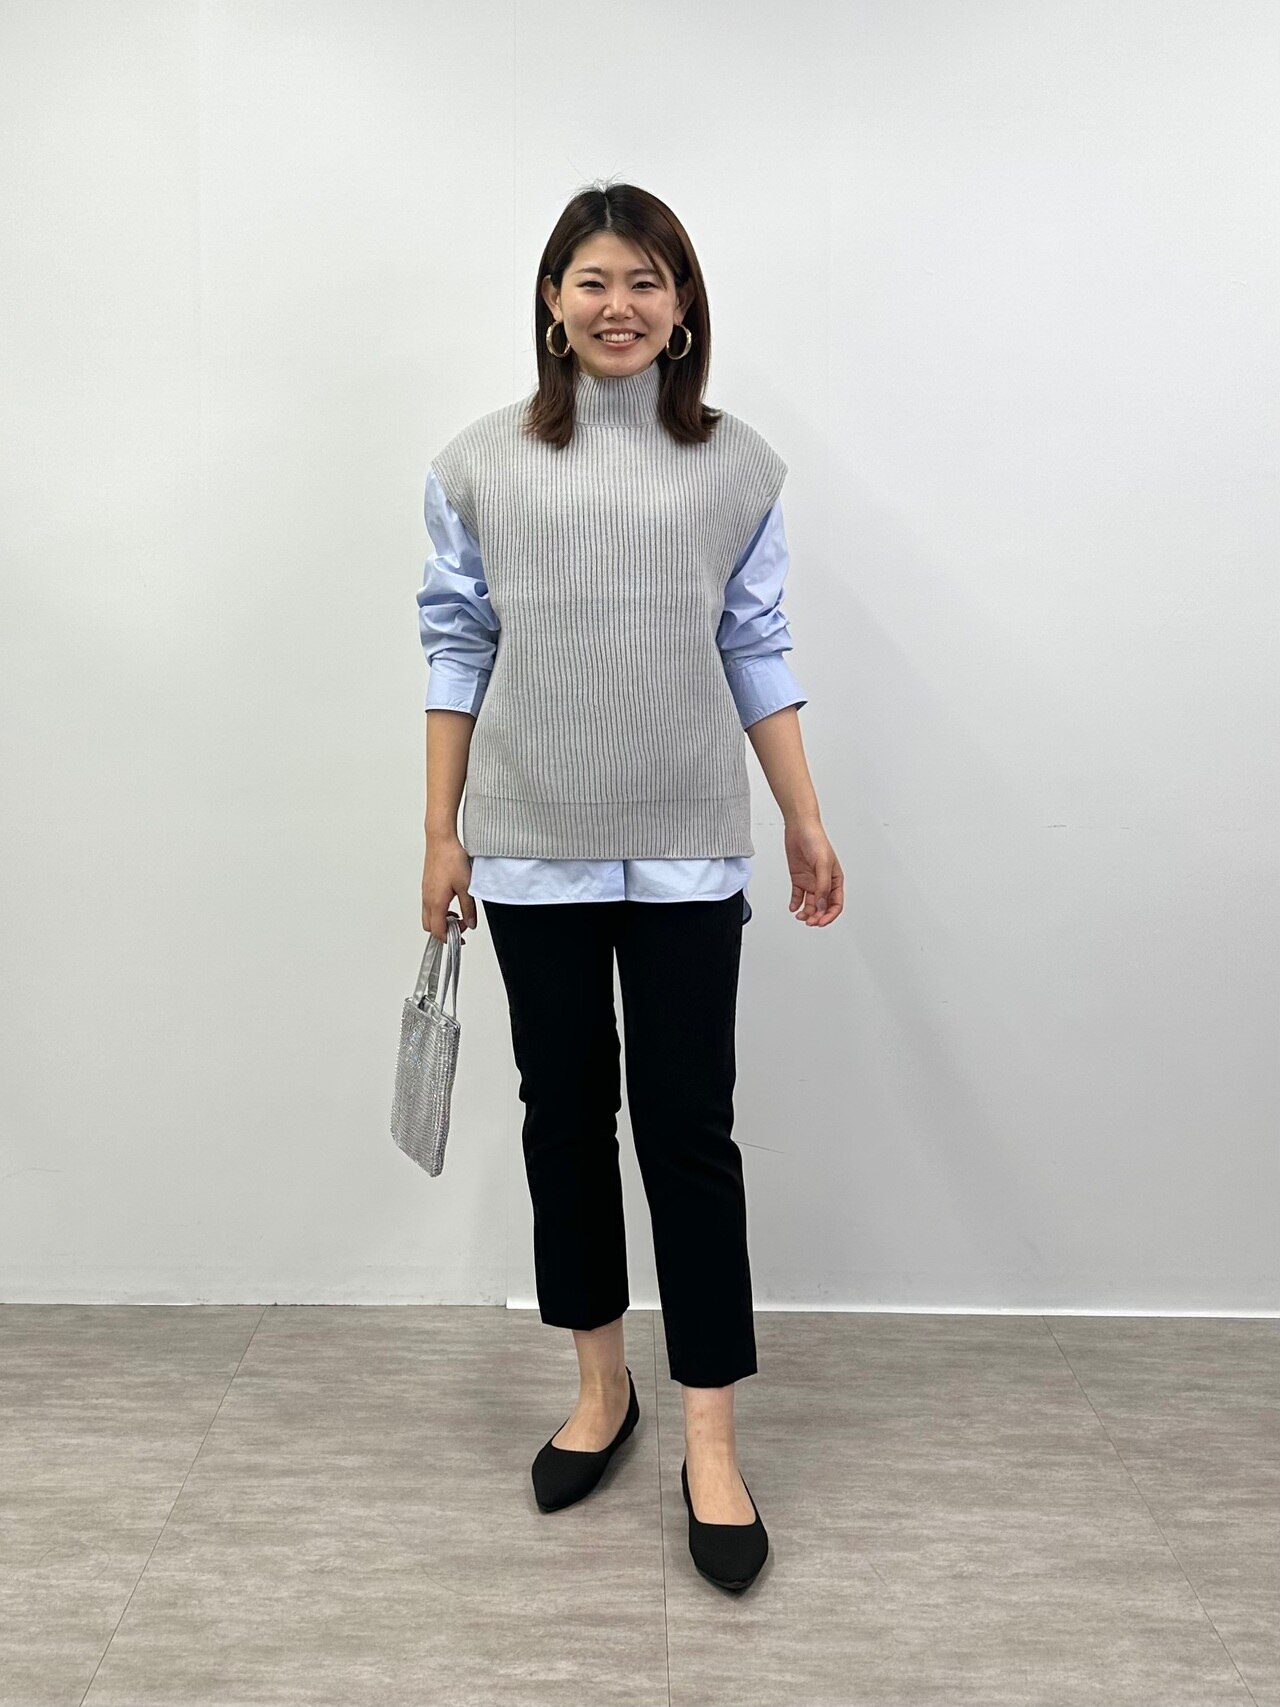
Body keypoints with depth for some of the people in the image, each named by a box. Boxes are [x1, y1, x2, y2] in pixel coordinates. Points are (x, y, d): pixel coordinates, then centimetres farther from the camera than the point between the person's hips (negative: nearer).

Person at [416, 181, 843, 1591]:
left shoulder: (738, 467, 3)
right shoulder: (481, 464, 2)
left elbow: (756, 654, 6)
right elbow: (456, 648, 4)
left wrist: (807, 821, 4)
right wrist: (441, 833, 2)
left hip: (685, 847, -1)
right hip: (533, 845, 1)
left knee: (688, 1126, 0)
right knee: (565, 1112, 11)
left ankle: (709, 1436, 10)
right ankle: (600, 1383, 30)